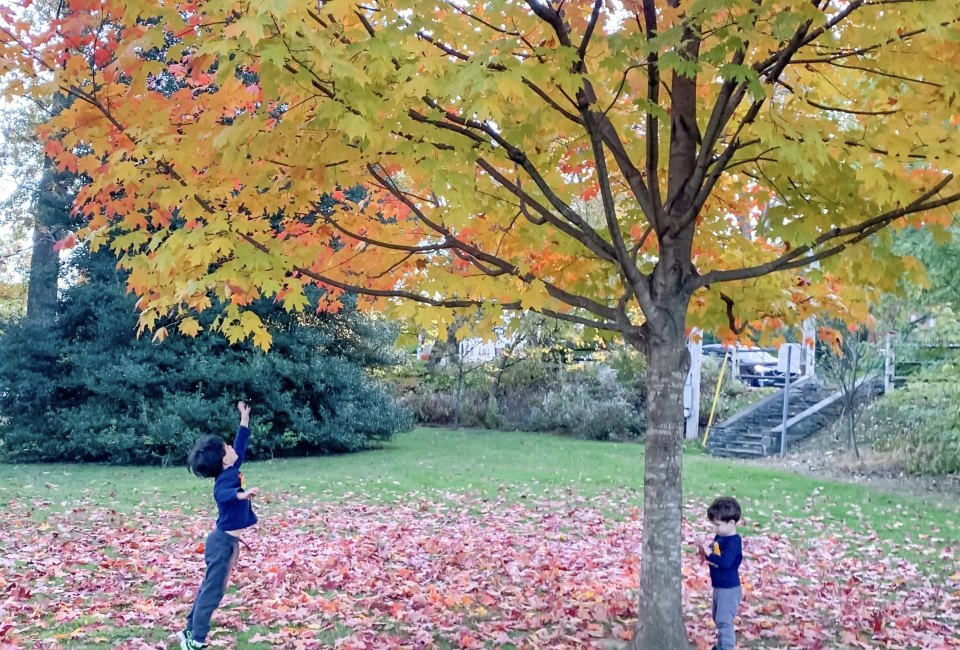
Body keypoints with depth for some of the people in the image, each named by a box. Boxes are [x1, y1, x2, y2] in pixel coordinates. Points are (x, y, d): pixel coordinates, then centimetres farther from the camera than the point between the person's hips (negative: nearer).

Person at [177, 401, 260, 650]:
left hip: (227, 541, 9)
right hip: (223, 542, -9)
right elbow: (222, 494, -45)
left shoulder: (230, 472, 6)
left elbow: (240, 446, 22)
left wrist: (245, 420, 26)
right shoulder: (226, 478, -21)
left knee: (209, 588, 17)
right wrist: (242, 494, -65)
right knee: (212, 591, -6)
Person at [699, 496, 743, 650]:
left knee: (724, 620, -5)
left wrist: (708, 553, -26)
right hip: (719, 586, 10)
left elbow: (724, 562, -34)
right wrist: (706, 547, -4)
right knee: (718, 617, 22)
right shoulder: (720, 537, 4)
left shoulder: (733, 542, -24)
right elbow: (715, 553, 16)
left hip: (728, 589, -10)